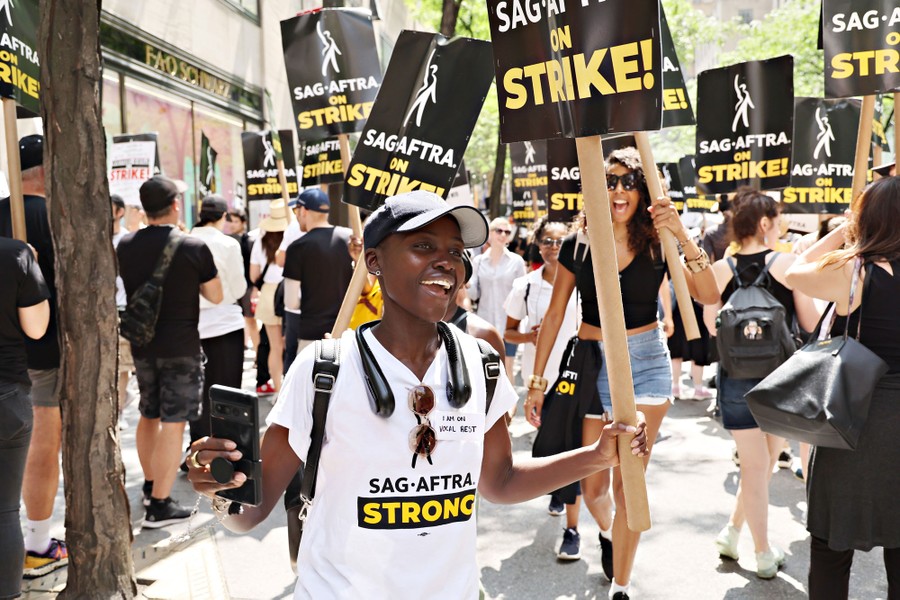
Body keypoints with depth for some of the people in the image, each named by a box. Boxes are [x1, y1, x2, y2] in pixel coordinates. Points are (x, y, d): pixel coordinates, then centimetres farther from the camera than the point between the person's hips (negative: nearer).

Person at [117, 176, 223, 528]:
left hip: (141, 345, 6)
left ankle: (151, 485, 34)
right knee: (172, 422, -2)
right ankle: (159, 505, -1)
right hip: (181, 347, -5)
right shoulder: (194, 247, -14)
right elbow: (215, 296, -4)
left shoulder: (125, 246, 1)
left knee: (149, 415, 20)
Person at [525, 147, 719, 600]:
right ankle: (607, 532, 45)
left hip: (646, 363, -1)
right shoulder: (578, 245, -1)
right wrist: (537, 381, 2)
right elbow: (554, 316, 3)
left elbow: (708, 296, -16)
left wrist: (683, 236, -26)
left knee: (628, 482, -1)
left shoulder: (657, 245, -3)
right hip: (592, 363, 1)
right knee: (592, 486, 8)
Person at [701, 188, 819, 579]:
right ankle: (732, 531, 24)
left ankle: (765, 555, 19)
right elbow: (811, 324, -5)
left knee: (754, 464, 10)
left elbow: (712, 327, 1)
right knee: (766, 460, 19)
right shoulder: (789, 264, -9)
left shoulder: (720, 270, -5)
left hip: (737, 375, 1)